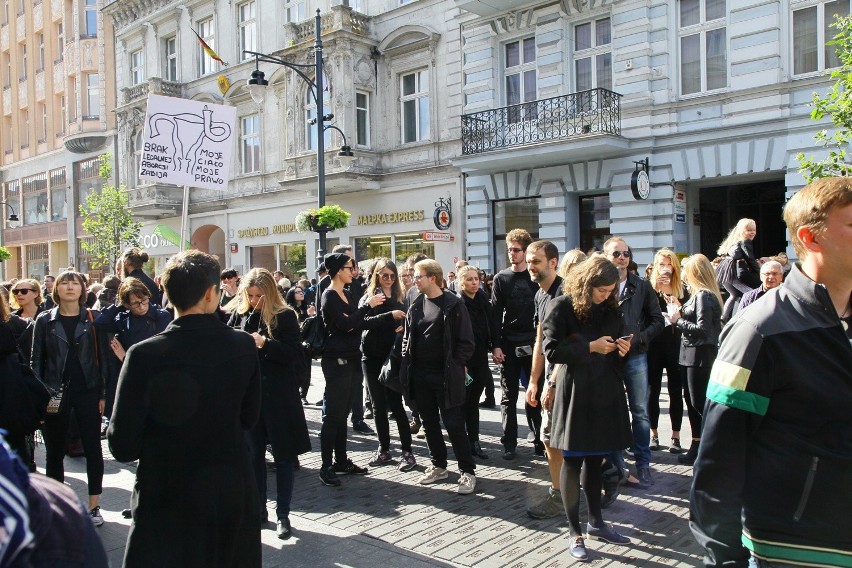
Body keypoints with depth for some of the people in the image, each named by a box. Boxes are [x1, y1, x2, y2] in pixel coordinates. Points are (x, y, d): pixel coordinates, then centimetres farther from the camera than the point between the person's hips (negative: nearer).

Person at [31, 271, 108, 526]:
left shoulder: (93, 319, 0)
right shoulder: (45, 320, 3)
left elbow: (102, 357, 1)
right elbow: (36, 360, 4)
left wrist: (103, 394, -3)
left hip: (88, 392, -1)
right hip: (55, 393, 1)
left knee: (93, 449, 4)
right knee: (54, 452, 10)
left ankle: (94, 505, 15)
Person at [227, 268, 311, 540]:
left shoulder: (285, 316, -6)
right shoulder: (239, 314, 3)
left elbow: (294, 354, -11)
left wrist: (265, 343, -23)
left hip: (279, 396, -3)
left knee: (283, 456, 5)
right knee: (253, 454, 13)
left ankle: (282, 514, 16)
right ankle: (258, 508, 28)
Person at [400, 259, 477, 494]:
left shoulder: (453, 305, -8)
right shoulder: (416, 305, 9)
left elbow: (466, 341, -7)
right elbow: (407, 337, 15)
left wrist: (455, 366, -11)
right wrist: (406, 363, 5)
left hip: (445, 375, -6)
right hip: (420, 375, 6)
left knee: (453, 424, -3)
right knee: (429, 423, 13)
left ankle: (467, 471, 10)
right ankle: (439, 466, 28)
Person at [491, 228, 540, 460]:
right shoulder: (501, 278, 5)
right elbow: (495, 314, 2)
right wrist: (495, 345, -6)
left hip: (534, 344, 0)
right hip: (509, 345, 1)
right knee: (509, 396, 6)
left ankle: (539, 440, 17)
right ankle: (509, 443, 13)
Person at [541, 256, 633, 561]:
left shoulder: (610, 308, 8)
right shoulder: (561, 307, -9)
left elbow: (620, 343, 18)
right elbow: (551, 350, -14)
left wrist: (622, 350, -5)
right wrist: (591, 347, -18)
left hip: (605, 391, 6)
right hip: (575, 391, -5)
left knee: (595, 458, 16)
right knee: (573, 461, 4)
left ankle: (596, 522, 29)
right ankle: (574, 532, 14)